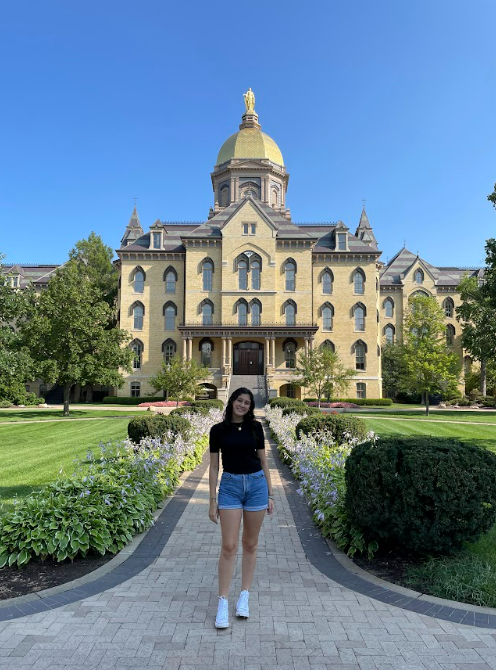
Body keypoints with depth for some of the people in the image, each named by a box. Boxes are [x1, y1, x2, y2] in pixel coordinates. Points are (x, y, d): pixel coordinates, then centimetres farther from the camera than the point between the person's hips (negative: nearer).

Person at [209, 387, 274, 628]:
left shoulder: (255, 427, 2)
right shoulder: (218, 429, -1)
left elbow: (263, 461, 7)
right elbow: (214, 466, 2)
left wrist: (270, 495, 6)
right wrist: (213, 500, -1)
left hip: (256, 484, 2)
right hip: (229, 486, -1)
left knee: (250, 544, 10)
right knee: (229, 546, -4)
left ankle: (244, 596, 24)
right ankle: (223, 602, 8)